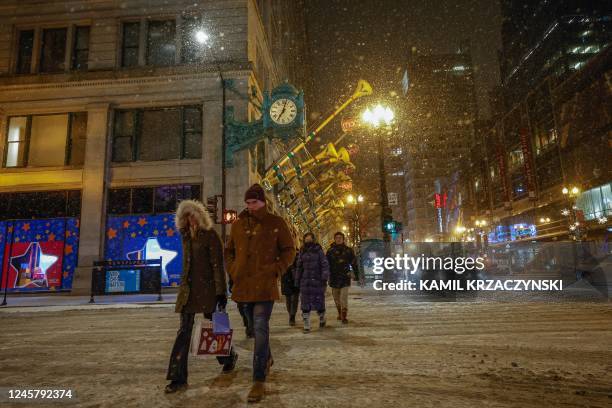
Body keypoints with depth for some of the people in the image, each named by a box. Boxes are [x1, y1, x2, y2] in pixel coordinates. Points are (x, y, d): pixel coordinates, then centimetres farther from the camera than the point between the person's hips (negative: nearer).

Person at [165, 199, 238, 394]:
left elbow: (218, 265, -12)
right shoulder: (186, 236, 12)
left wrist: (221, 292, -16)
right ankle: (178, 378, 5)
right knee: (184, 331, 1)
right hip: (188, 288, 6)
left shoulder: (210, 236, -9)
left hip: (207, 288, -6)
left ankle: (230, 356, 35)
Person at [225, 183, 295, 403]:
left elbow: (289, 250, 2)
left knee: (260, 329, -10)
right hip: (243, 284, 5)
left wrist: (277, 270, -10)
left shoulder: (276, 223, -2)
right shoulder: (238, 224, 8)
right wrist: (233, 270, 5)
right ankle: (267, 359, 43)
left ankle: (259, 382, -3)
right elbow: (229, 251, 19)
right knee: (257, 327, 19)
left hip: (265, 285, -4)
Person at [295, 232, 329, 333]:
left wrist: (325, 278, -11)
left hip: (317, 280, -3)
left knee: (319, 301, 3)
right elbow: (299, 267, 15)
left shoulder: (318, 250, -1)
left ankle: (322, 318, 33)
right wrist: (297, 280, 11)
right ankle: (306, 326, 7)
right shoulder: (302, 252, 10)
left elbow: (325, 265, -4)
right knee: (305, 304, 0)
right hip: (305, 280, 3)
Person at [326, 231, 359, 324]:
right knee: (336, 298, 13)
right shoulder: (330, 251, 3)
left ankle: (344, 317, -5)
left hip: (345, 278, -2)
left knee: (344, 298, -11)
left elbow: (354, 263, 6)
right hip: (334, 278, 2)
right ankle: (340, 313, 31)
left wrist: (356, 275, 4)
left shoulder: (348, 250, 1)